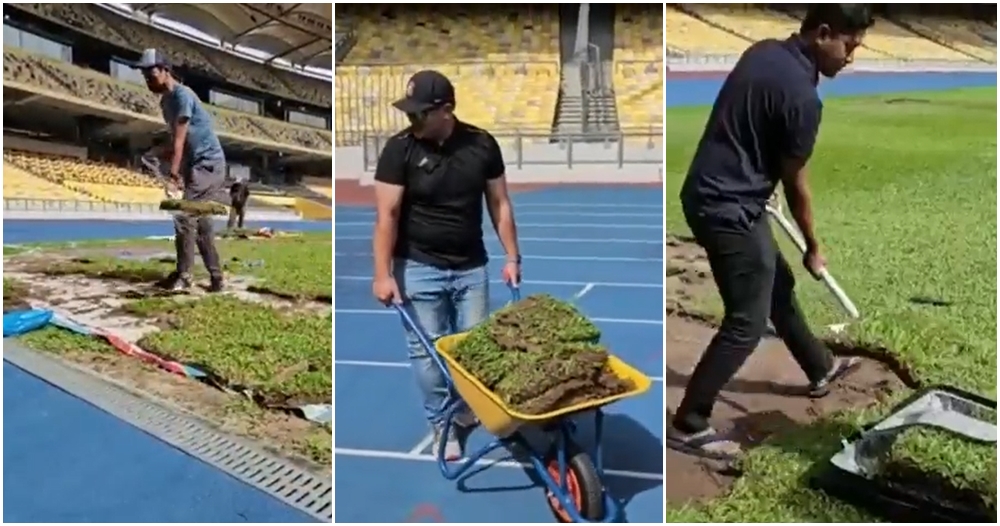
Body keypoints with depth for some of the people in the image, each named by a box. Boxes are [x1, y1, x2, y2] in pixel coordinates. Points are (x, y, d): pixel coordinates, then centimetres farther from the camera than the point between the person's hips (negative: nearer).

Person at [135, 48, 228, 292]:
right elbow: (175, 139, 16)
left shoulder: (182, 95, -15)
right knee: (201, 221, 10)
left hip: (208, 162, -10)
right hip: (194, 164, 10)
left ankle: (183, 275, -8)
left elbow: (179, 139, -23)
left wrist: (173, 173, -28)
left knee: (185, 217, -14)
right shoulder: (166, 101, 14)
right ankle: (215, 277, 14)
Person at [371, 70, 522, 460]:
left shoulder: (482, 145, -3)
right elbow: (386, 215, -12)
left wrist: (512, 256, 3)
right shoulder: (399, 149, -11)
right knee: (427, 351, 3)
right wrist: (383, 274, -16)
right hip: (419, 268, -2)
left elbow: (499, 203, 5)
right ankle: (441, 424, 23)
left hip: (471, 266, 2)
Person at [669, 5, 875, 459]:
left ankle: (820, 369, 46)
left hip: (711, 192, 10)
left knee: (778, 286, 25)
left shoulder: (764, 51, 7)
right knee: (747, 322, -3)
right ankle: (687, 425, 5)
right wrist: (813, 247, 5)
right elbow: (794, 184, -10)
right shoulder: (802, 96, -19)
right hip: (728, 209, -10)